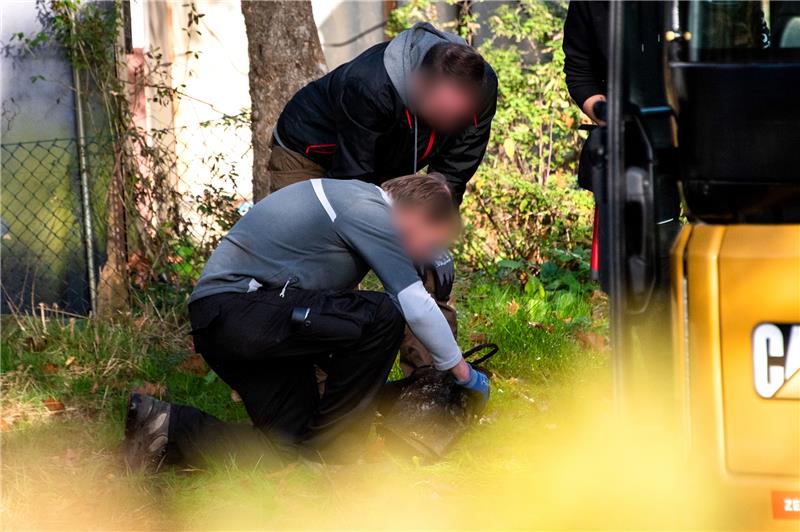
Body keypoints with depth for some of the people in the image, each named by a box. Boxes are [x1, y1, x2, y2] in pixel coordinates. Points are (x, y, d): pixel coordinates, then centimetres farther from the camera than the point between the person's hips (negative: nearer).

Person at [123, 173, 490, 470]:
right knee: (381, 315, -21)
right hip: (238, 307, -11)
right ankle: (331, 450, -9)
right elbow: (417, 307, -12)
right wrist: (462, 372, 0)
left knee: (293, 451, 5)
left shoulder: (356, 197, 22)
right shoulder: (373, 213, -9)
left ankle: (164, 427, 5)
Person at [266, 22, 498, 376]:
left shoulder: (482, 85, -26)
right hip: (308, 158, -5)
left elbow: (454, 170, -11)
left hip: (389, 168, 5)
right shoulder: (368, 85, -43)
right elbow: (355, 179, -32)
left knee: (428, 273, -4)